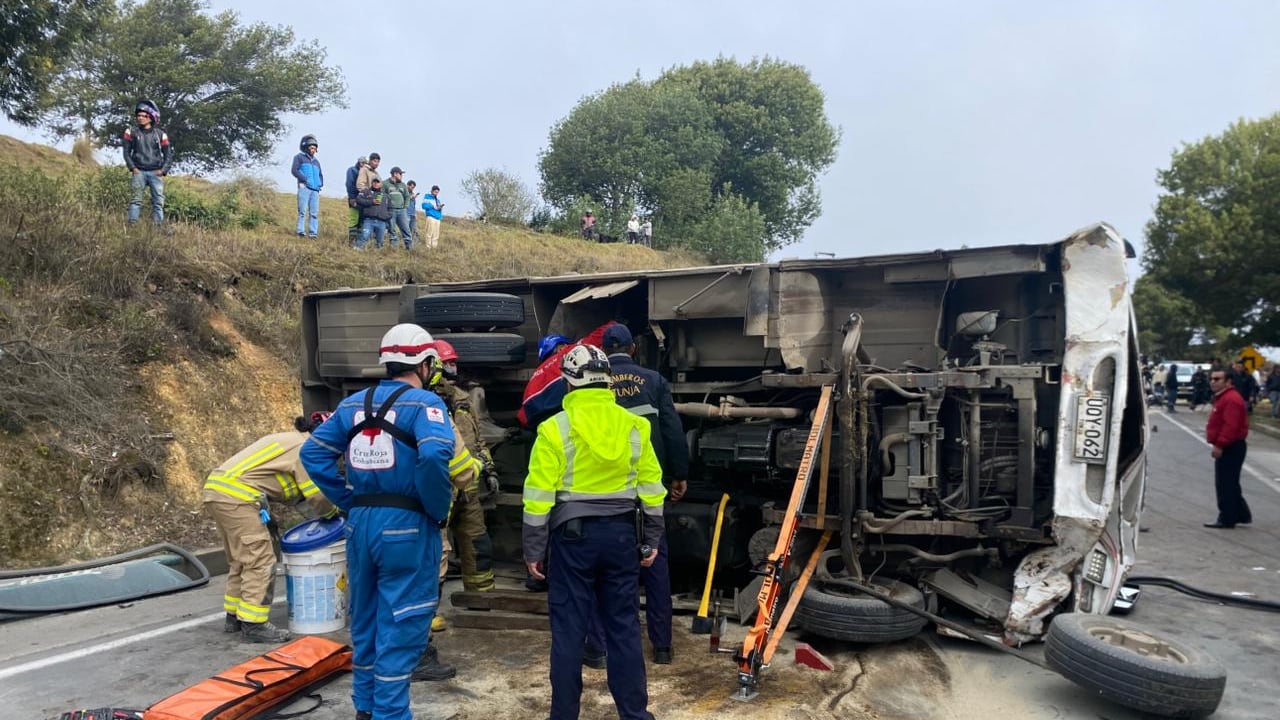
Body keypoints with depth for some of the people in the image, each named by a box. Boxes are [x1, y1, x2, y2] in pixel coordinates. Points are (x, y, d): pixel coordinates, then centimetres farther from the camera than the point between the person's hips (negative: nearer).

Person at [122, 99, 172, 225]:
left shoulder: (160, 134, 7)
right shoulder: (131, 132, 7)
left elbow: (168, 155, 10)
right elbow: (126, 151, 9)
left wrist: (163, 170, -3)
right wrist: (132, 168, -3)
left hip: (156, 173, 1)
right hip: (139, 172, -1)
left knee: (158, 202, -3)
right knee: (136, 199, -12)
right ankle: (132, 225, -15)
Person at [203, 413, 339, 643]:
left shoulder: (288, 439, 22)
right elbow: (318, 495, -8)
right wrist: (333, 513, 9)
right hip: (237, 496, -10)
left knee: (240, 561, 20)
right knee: (260, 561, -5)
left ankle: (234, 616, 28)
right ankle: (253, 624, -2)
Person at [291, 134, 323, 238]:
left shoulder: (316, 161, 28)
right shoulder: (299, 157, 11)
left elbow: (320, 174, 32)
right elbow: (294, 170, -1)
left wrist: (321, 183, 10)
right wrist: (305, 179, -12)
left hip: (315, 189, 5)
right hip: (304, 187, -5)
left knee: (314, 213, -2)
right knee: (303, 211, -11)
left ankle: (313, 233, -3)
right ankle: (300, 231, -13)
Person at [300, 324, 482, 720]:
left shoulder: (354, 403, 9)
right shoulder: (424, 403, -10)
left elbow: (314, 452, 9)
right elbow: (434, 456, -28)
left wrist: (349, 501, 8)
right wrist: (438, 509, -14)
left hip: (360, 523, 7)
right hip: (406, 526, -7)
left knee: (365, 619, 19)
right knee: (400, 625, 2)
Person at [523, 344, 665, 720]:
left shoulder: (555, 428, -9)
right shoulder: (633, 426, 1)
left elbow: (539, 497, -10)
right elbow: (651, 490, 5)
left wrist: (534, 550, -1)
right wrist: (651, 541, 14)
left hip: (572, 536, -3)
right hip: (621, 534, 3)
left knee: (568, 628, 5)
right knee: (624, 625, 10)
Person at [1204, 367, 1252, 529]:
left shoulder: (1231, 399, -19)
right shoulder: (1222, 397, 17)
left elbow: (1230, 426, -26)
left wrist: (1219, 445, -25)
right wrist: (1217, 442, 19)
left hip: (1230, 448, -11)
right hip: (1227, 448, 11)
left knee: (1225, 485, -5)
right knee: (1230, 484, 18)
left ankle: (1227, 519, 1)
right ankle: (1242, 515, 26)